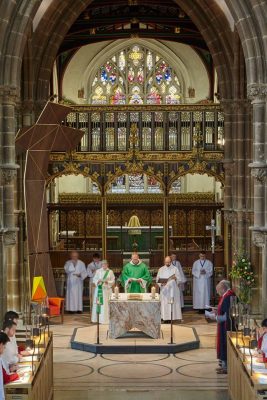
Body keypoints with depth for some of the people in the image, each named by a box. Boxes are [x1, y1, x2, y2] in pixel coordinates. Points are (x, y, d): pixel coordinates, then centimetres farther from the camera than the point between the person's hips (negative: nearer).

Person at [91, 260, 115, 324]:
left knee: (106, 304, -3)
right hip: (99, 289, 1)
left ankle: (105, 319, 0)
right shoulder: (98, 271, 7)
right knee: (98, 303, -2)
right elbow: (94, 279, 5)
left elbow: (113, 281, 3)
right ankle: (96, 318, 4)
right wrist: (98, 281, -15)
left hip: (107, 289, 0)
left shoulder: (110, 272, 5)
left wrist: (107, 282, -14)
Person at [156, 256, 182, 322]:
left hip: (173, 290, -1)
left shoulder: (175, 269, 6)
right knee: (164, 304, -4)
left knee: (173, 304, -6)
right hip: (164, 290, 1)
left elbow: (180, 280, 2)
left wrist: (176, 278, -19)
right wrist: (161, 283, -13)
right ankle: (165, 317, -2)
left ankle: (173, 317, -4)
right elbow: (157, 280, 7)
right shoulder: (161, 270, 11)